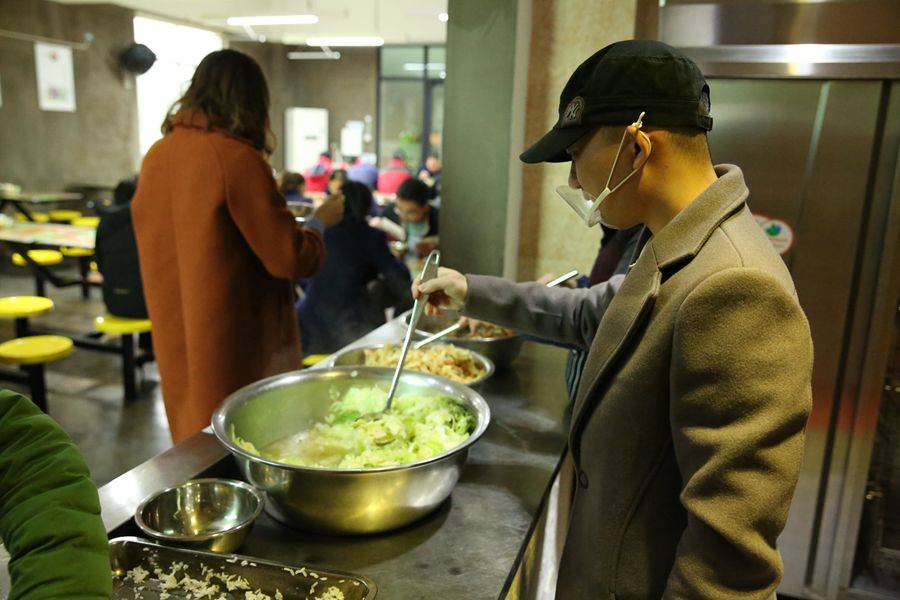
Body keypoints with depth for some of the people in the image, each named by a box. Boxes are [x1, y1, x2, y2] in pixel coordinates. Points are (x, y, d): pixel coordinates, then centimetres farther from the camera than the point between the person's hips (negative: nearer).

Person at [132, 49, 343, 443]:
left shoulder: (157, 155, 3)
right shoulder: (236, 157, -18)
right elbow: (290, 260, -17)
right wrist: (320, 221, 0)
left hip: (176, 340, 7)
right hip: (236, 347, -7)